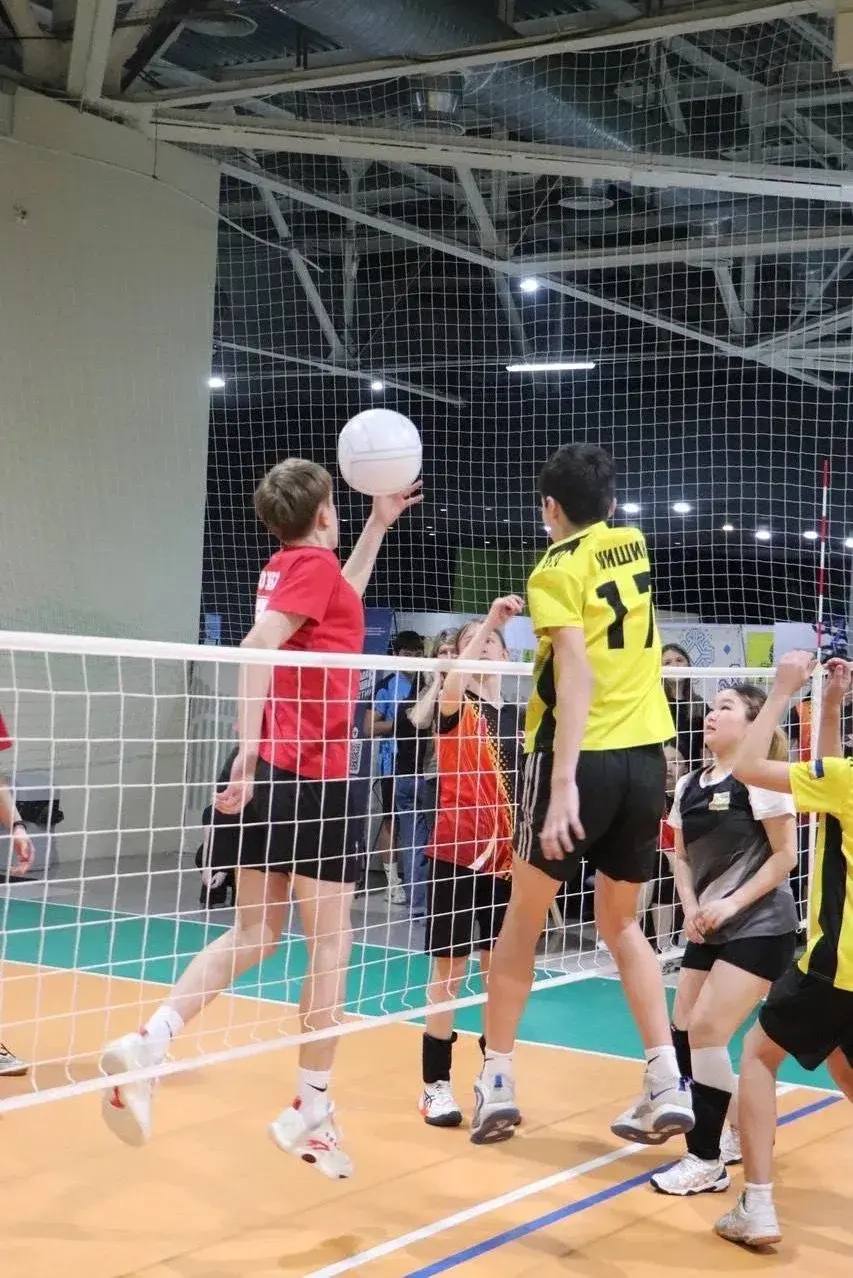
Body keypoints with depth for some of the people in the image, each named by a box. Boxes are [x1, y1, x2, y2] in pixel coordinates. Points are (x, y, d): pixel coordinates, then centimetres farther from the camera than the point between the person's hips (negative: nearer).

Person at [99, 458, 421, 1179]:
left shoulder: (292, 567, 17)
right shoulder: (314, 561, -8)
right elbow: (259, 646, -22)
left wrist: (380, 524, 39)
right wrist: (250, 750, -28)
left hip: (272, 771, 8)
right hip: (310, 776, -8)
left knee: (256, 933, 11)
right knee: (330, 941, 2)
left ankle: (147, 1044, -4)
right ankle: (312, 1110, 7)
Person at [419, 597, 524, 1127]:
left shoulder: (520, 716, 10)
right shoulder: (455, 710, -2)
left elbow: (526, 794, 14)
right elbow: (452, 684, -27)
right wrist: (489, 620, -34)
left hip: (506, 860, 4)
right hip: (456, 853, -4)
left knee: (501, 971, 8)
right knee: (450, 970, -1)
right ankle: (437, 1086, 7)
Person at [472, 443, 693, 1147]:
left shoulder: (558, 568, -6)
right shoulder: (635, 549, 12)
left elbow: (577, 676, -18)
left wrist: (563, 784, -23)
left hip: (581, 757, -5)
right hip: (646, 758, 5)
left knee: (523, 918, 10)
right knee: (623, 924, 17)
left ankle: (498, 1082, 14)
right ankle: (668, 1084, 6)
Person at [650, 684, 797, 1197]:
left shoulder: (759, 778, -12)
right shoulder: (689, 786, 8)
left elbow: (785, 855, -13)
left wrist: (733, 903, -18)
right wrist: (692, 908, -4)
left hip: (760, 929, -7)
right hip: (709, 931, 7)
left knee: (706, 1030, -13)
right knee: (684, 1032, 5)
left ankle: (707, 1160, 0)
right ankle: (740, 1131, 27)